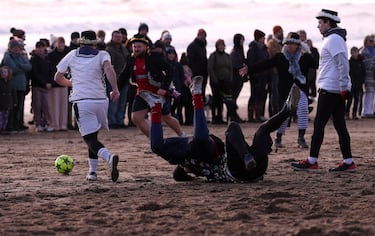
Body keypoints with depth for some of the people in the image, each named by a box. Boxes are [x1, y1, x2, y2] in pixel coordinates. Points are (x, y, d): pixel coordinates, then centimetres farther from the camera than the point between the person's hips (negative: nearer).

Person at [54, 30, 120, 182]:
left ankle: (109, 157, -35)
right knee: (93, 135, 20)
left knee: (90, 139, -7)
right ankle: (92, 171, 15)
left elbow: (58, 78, 18)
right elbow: (109, 69, -15)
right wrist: (115, 90, -15)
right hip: (101, 100, 2)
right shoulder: (102, 55, 7)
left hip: (81, 102, -2)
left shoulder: (72, 55, 12)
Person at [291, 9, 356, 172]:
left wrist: (344, 86, -22)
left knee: (319, 124, -4)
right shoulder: (335, 38, 19)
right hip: (338, 90, 10)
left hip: (329, 89, -10)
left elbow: (343, 63, -21)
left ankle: (312, 161, -1)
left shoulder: (333, 39, -13)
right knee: (340, 125, 7)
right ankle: (348, 162, 5)